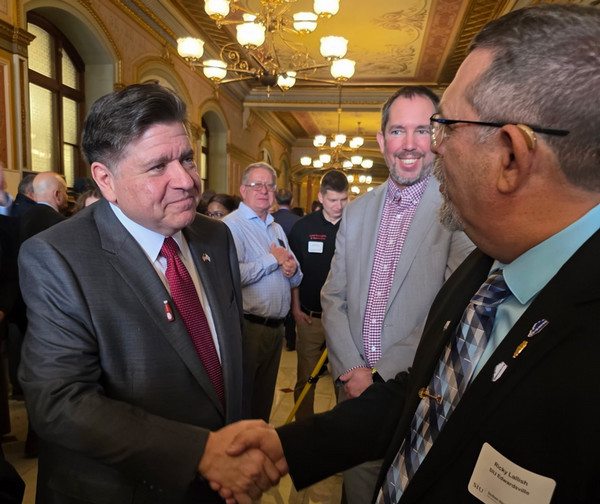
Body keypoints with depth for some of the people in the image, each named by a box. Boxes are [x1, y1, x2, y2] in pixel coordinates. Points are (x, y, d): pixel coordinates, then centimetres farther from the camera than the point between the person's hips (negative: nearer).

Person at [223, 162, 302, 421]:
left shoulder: (276, 228, 16)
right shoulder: (232, 225, -11)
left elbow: (295, 278, 20)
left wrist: (292, 270, -4)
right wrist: (273, 258, -14)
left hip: (276, 327, 8)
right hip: (249, 327, -8)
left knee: (265, 398, 21)